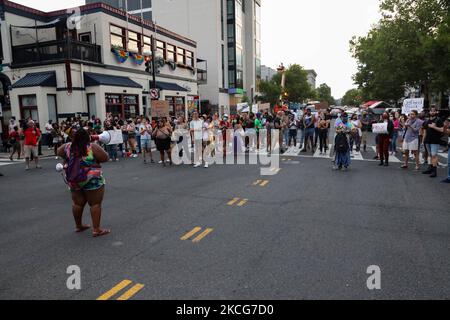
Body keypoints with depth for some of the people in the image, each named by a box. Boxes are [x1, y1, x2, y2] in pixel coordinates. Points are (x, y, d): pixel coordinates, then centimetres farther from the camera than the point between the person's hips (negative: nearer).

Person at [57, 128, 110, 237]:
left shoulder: (67, 147, 2)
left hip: (73, 180, 5)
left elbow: (59, 152, 20)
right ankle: (96, 230, 2)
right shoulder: (92, 147, -12)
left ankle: (78, 226, 32)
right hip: (92, 180, -5)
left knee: (77, 203, 17)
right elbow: (105, 158, -9)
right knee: (95, 204, 1)